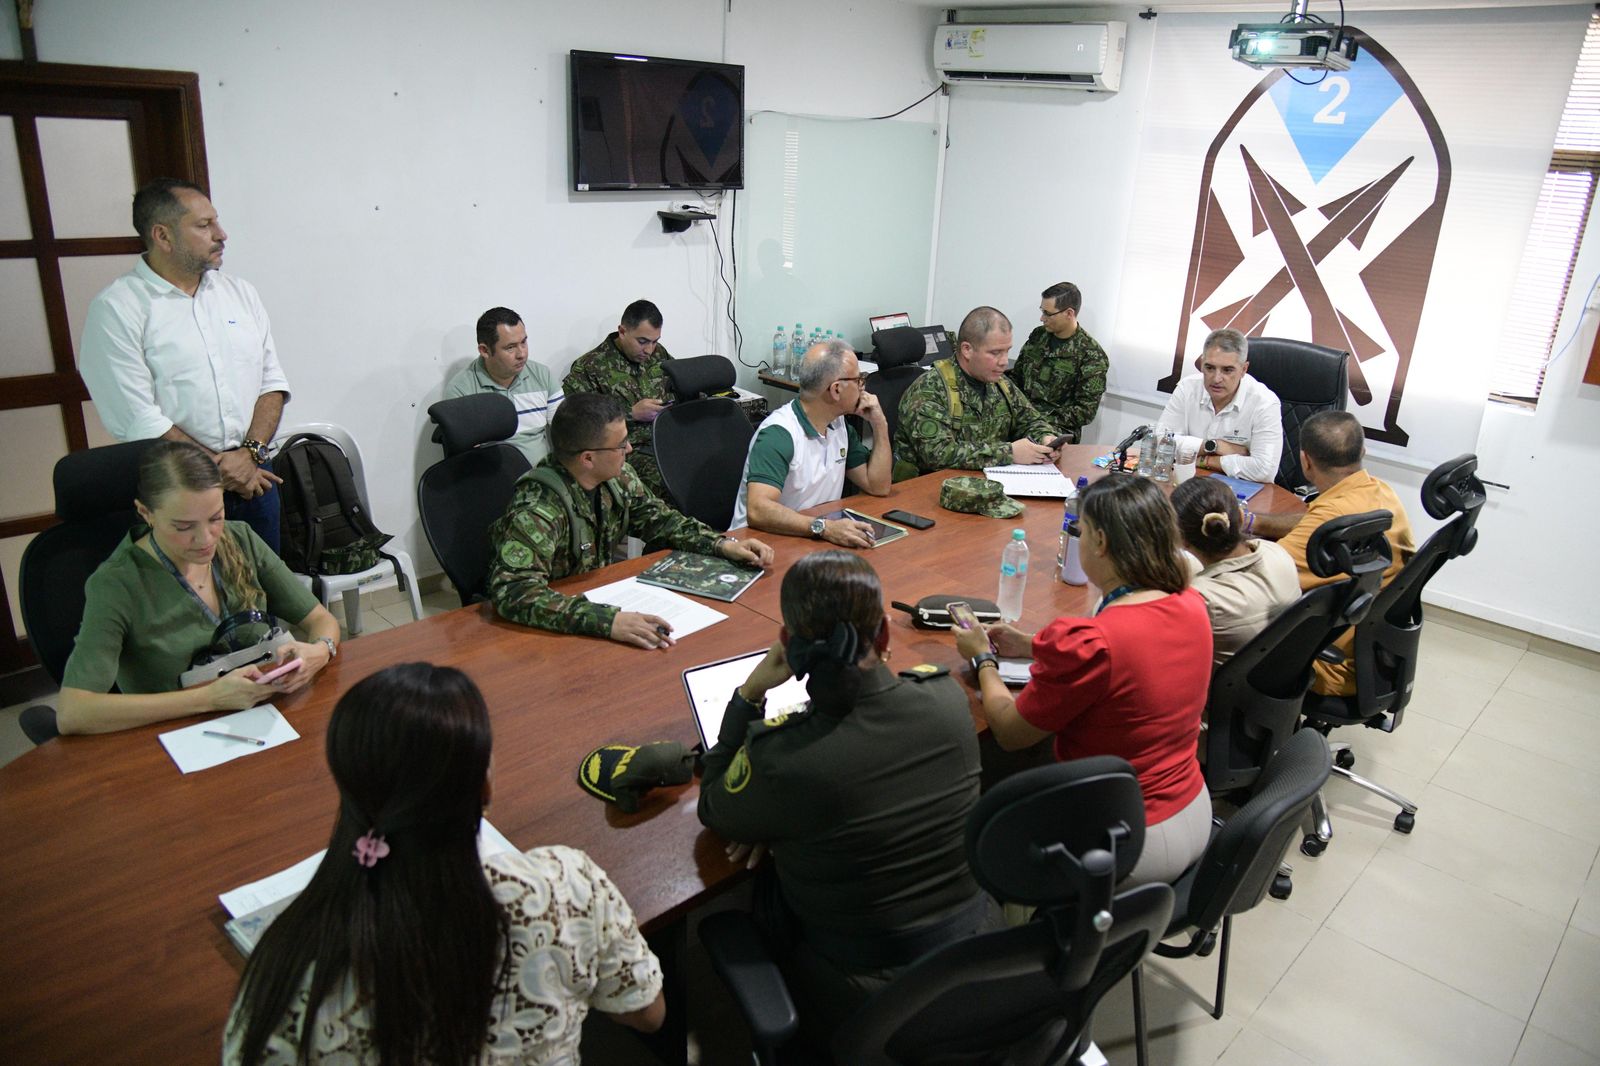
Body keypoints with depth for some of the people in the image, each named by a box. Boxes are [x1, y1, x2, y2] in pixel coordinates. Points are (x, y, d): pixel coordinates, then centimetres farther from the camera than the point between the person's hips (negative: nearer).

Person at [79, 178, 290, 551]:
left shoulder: (239, 292, 9)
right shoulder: (116, 308, -7)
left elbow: (272, 382, 5)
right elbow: (136, 418, -14)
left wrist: (250, 453, -10)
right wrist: (217, 467, -13)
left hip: (253, 476, 5)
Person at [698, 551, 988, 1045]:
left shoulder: (781, 759, -30)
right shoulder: (948, 696, -15)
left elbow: (712, 810, -6)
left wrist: (750, 693, -10)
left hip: (864, 998, -4)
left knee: (760, 891, 24)